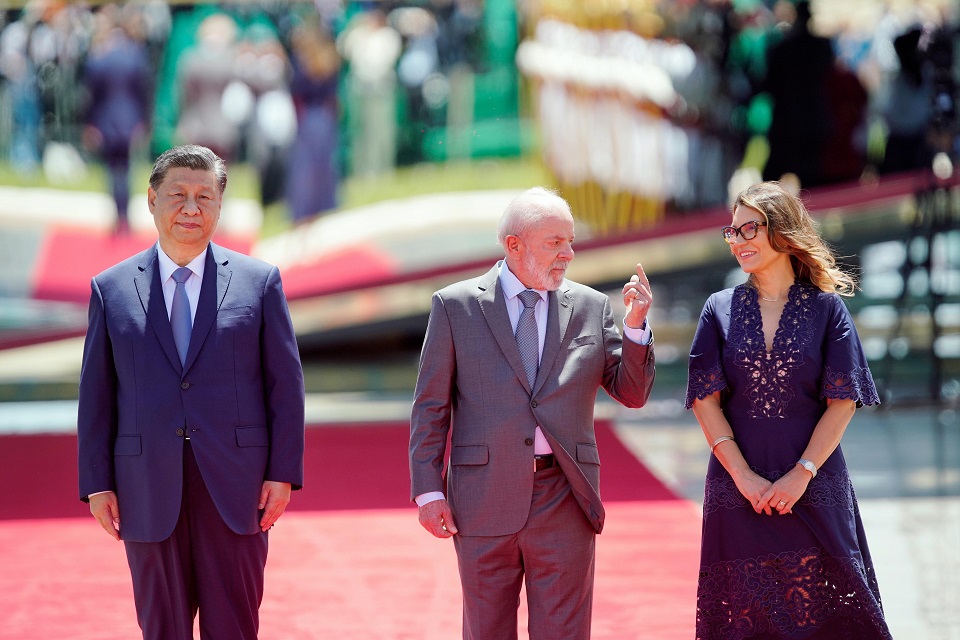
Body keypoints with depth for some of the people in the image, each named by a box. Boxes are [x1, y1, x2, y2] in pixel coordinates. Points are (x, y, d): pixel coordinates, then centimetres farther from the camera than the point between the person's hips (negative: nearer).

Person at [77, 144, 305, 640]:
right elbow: (96, 395, 7)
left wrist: (283, 473, -4)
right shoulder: (111, 289, 8)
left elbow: (286, 383, 4)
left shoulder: (259, 282, 6)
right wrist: (97, 484, 1)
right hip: (148, 494, 1)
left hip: (235, 489, -1)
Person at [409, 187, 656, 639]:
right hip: (484, 497, -1)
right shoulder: (455, 306, 2)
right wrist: (428, 490, -4)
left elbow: (633, 393, 6)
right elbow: (431, 407, 2)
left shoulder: (591, 307, 7)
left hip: (564, 500, 1)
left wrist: (635, 327, -9)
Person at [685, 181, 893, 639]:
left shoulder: (826, 308, 1)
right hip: (738, 488, 1)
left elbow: (842, 402, -3)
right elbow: (705, 400, 1)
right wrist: (745, 478, -9)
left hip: (813, 486, -1)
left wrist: (802, 474, -13)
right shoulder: (720, 310, 5)